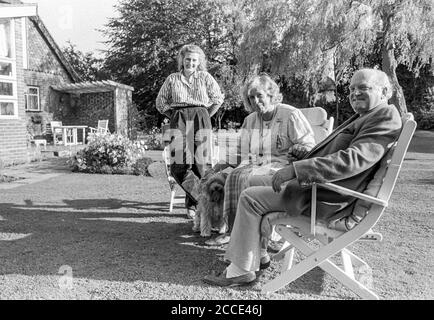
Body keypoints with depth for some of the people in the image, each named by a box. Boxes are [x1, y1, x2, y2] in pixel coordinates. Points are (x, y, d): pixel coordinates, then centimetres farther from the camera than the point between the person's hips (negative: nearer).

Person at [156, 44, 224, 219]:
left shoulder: (205, 77, 12)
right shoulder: (172, 78, 15)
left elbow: (218, 98, 15)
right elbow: (160, 101, 20)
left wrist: (205, 116, 11)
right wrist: (173, 115, 11)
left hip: (200, 119, 0)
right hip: (179, 121, 1)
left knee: (200, 162, -5)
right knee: (179, 165, -13)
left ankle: (193, 202, 7)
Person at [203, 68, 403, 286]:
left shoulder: (386, 117, -14)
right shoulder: (363, 117, 17)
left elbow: (353, 160, -29)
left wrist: (295, 169, -31)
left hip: (327, 200, -11)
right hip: (314, 184, 11)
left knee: (250, 197, -12)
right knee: (255, 184, 16)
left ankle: (241, 270, 0)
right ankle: (258, 254, 21)